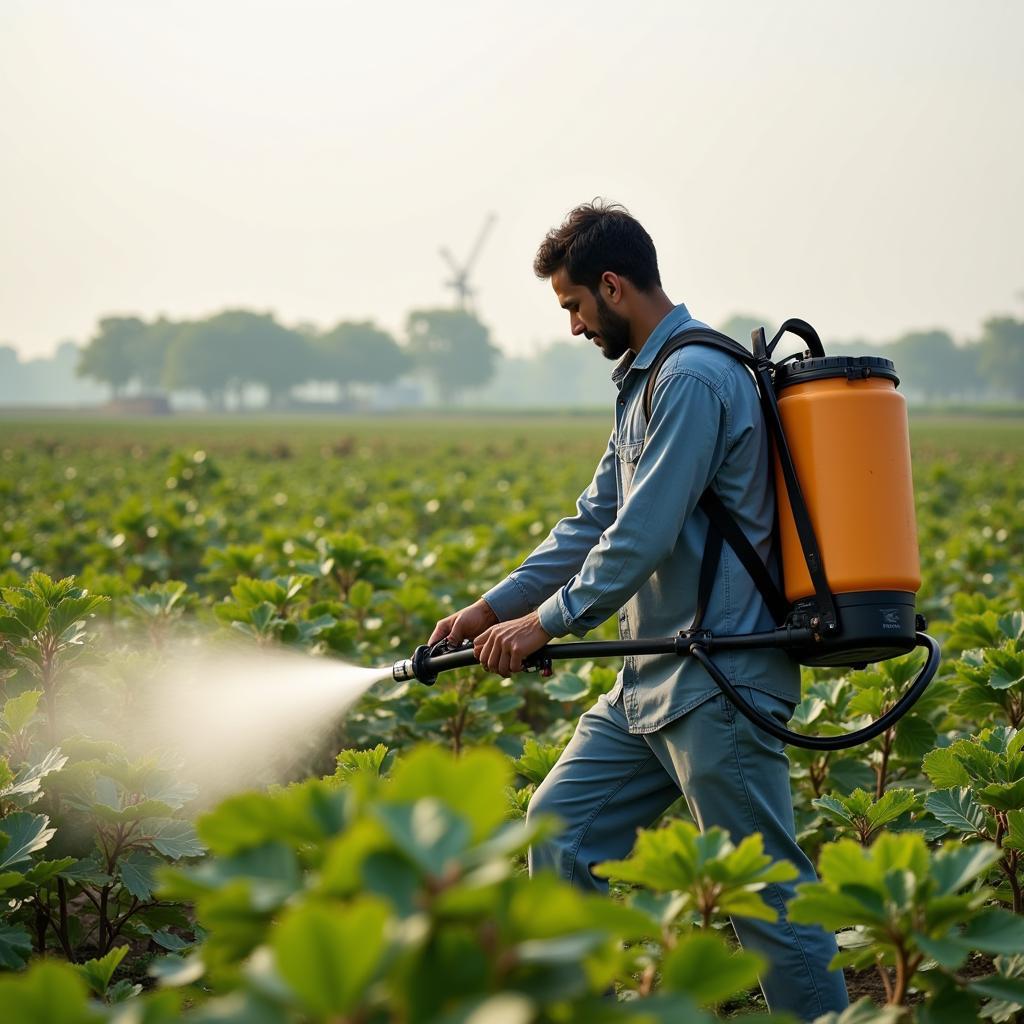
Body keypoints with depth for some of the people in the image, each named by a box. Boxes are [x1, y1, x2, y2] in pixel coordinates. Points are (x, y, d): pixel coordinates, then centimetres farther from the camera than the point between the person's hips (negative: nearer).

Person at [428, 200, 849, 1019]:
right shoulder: (648, 379, 17)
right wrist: (495, 606, 13)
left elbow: (644, 538, -20)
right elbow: (596, 520, 19)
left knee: (766, 891, -5)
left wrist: (543, 623, -10)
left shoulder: (694, 379, -17)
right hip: (655, 676, 10)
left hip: (719, 681, -10)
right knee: (560, 829, 10)